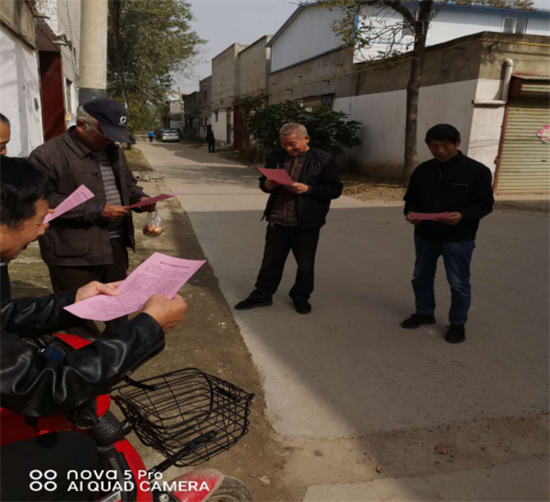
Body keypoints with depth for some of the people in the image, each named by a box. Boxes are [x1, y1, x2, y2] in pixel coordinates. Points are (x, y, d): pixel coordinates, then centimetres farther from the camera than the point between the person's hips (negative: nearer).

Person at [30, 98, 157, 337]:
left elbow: (127, 185, 23)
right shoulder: (48, 155, -15)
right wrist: (96, 210, -22)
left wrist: (139, 198, 0)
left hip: (116, 246, 7)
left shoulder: (113, 151, 11)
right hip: (74, 254, -7)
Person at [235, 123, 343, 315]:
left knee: (305, 264, 11)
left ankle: (301, 297, 30)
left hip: (306, 223, -3)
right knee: (271, 261, 14)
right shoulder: (276, 156, 7)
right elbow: (262, 182, 14)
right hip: (277, 220, 4)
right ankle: (262, 295, 28)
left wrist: (308, 189, -20)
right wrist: (268, 184, -10)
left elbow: (334, 189, -8)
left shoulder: (324, 160, -6)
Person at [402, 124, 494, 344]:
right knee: (421, 276, 16)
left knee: (458, 283, 5)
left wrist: (463, 215, -29)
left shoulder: (477, 170, -9)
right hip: (425, 235, 4)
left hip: (459, 238, -4)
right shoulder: (422, 170, 3)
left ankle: (457, 323, 22)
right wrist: (411, 212, -13)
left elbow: (484, 204, -10)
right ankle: (424, 313, 36)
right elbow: (411, 198, 10)